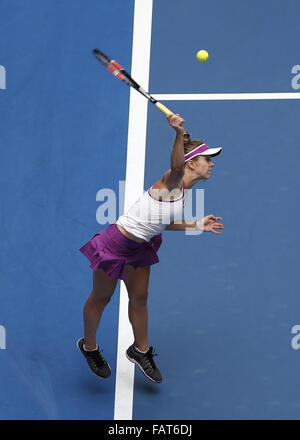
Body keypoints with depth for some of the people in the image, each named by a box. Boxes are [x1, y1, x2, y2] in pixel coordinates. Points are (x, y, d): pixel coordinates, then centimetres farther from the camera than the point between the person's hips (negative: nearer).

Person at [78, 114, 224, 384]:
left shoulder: (183, 192, 2)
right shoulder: (172, 181, -24)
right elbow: (176, 164, -50)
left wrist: (196, 225, 10)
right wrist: (179, 133, -67)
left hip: (141, 247, 8)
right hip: (116, 244, -8)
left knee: (139, 299, 17)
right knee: (101, 298, 12)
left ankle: (140, 350, 37)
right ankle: (89, 346, 35)